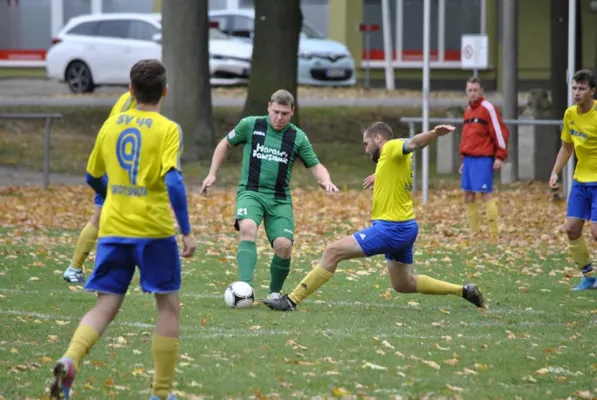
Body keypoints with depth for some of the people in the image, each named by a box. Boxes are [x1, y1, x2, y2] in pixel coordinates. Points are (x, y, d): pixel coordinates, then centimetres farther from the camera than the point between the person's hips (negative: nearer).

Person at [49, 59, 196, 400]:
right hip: (154, 229, -4)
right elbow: (173, 180, -18)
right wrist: (187, 231, -16)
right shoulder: (168, 129, -6)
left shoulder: (111, 126, 9)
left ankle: (70, 361, -23)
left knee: (105, 307, 6)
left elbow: (93, 177, 19)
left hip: (113, 229, 4)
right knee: (169, 307, 11)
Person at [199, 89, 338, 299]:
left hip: (280, 199, 2)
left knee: (284, 245, -15)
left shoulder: (298, 137, 2)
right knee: (248, 229, -32)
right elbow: (225, 144, 15)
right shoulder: (250, 125, 0)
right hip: (250, 193, -2)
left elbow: (315, 166, 5)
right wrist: (212, 174, 10)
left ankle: (274, 292, 12)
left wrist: (325, 180, -17)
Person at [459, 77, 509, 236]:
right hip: (469, 159, 8)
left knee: (485, 194, -10)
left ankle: (494, 233, -8)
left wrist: (500, 156, -17)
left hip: (483, 159, -8)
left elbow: (500, 132, -12)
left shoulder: (488, 108, -7)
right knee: (468, 196, 6)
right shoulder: (468, 111, 17)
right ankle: (474, 232, 13)